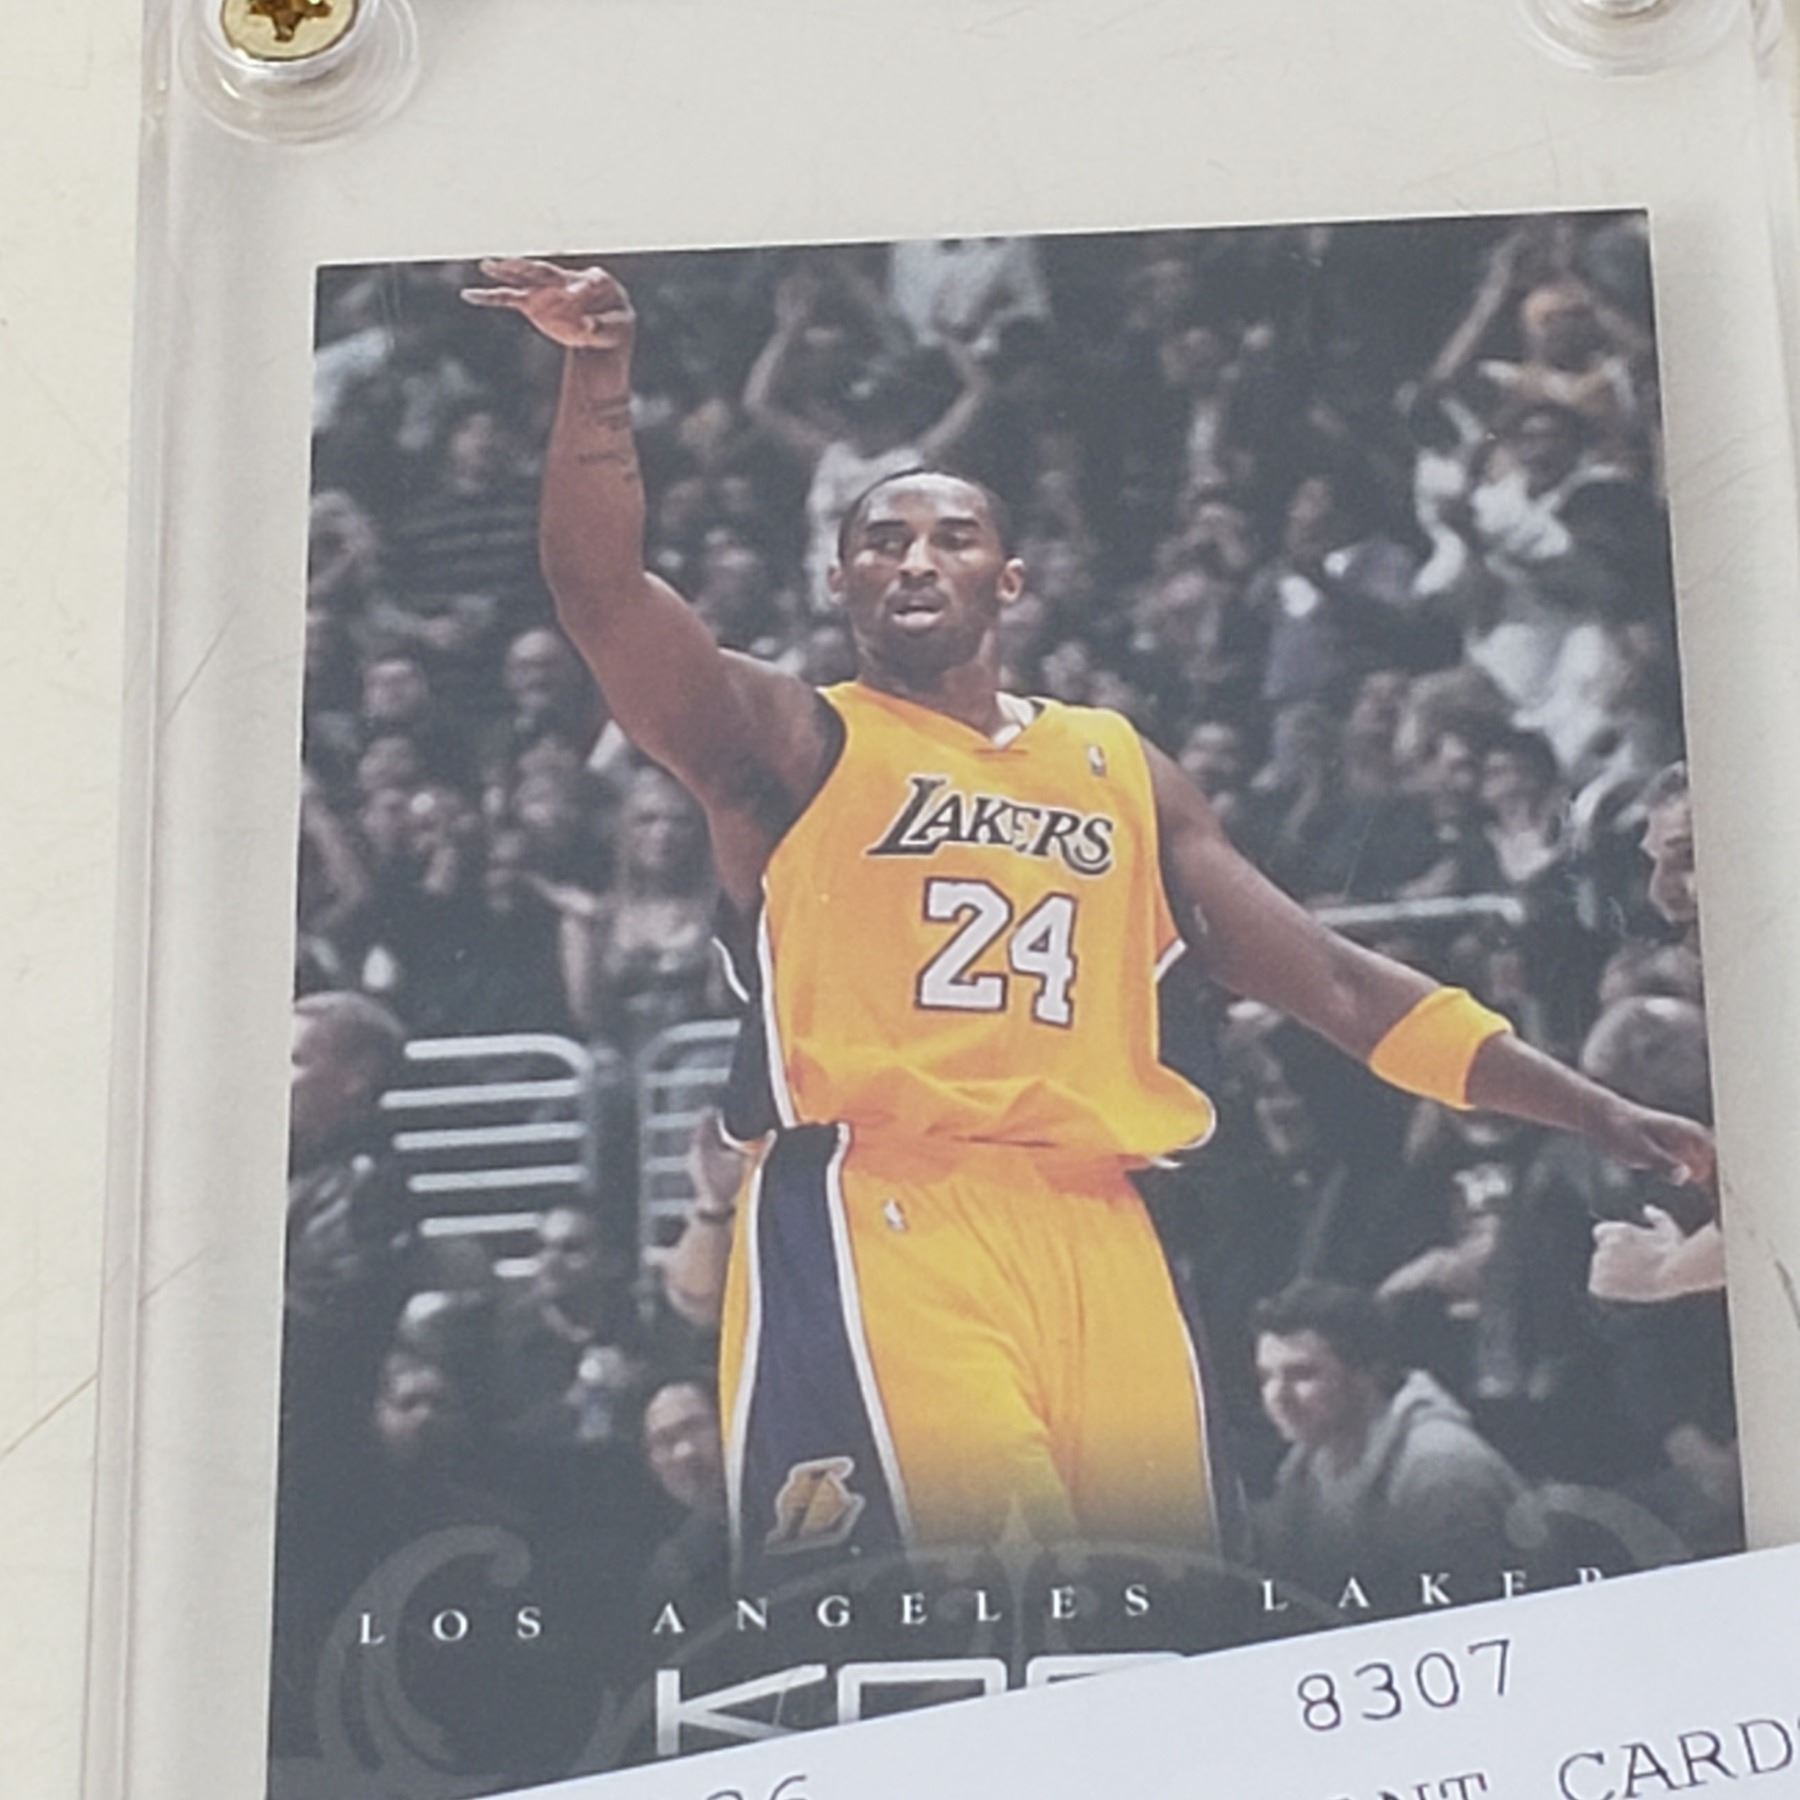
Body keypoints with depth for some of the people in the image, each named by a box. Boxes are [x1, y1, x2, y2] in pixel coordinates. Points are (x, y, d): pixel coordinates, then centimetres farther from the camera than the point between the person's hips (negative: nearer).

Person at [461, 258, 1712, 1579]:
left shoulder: (1121, 768, 21)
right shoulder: (790, 743, 10)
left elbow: (1335, 983, 20)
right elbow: (602, 592, -8)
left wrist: (1594, 1111, 15)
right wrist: (600, 379, -24)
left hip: (1094, 1230, 5)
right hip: (880, 1218, -5)